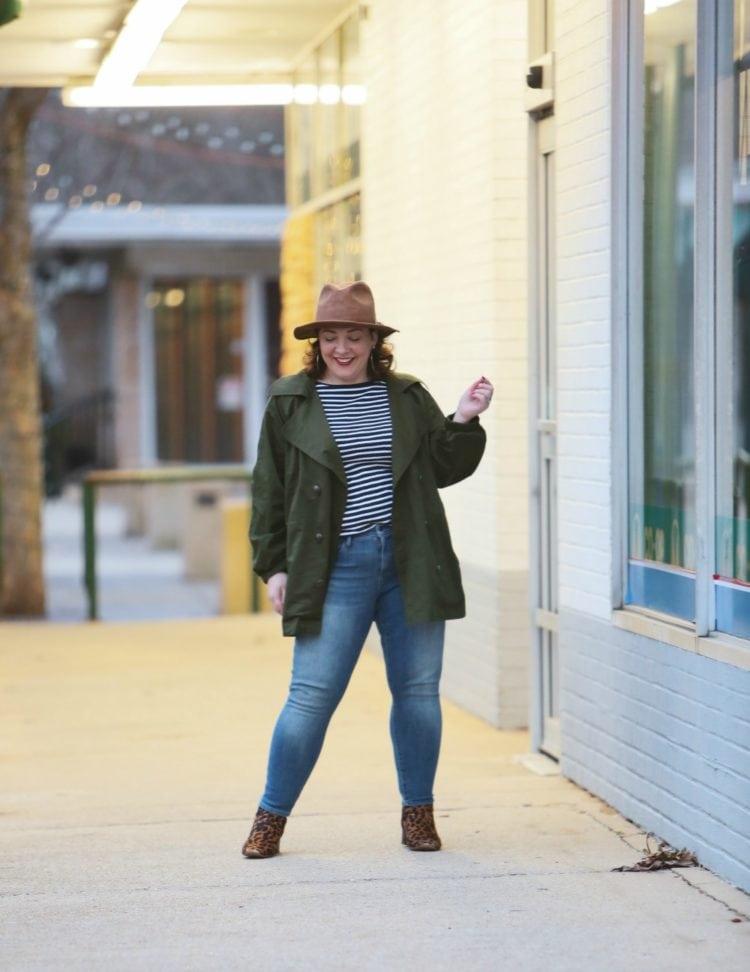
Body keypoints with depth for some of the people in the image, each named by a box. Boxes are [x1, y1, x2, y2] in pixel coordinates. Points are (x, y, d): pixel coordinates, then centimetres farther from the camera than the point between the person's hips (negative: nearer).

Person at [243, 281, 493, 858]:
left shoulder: (409, 398, 10)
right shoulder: (290, 403, 5)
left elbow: (445, 468, 13)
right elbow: (269, 492, 8)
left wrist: (465, 422, -3)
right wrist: (273, 566, 3)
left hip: (411, 564, 2)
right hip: (337, 567, -2)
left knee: (418, 690, 6)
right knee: (312, 695, -4)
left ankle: (418, 813, 19)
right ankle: (271, 816, 8)